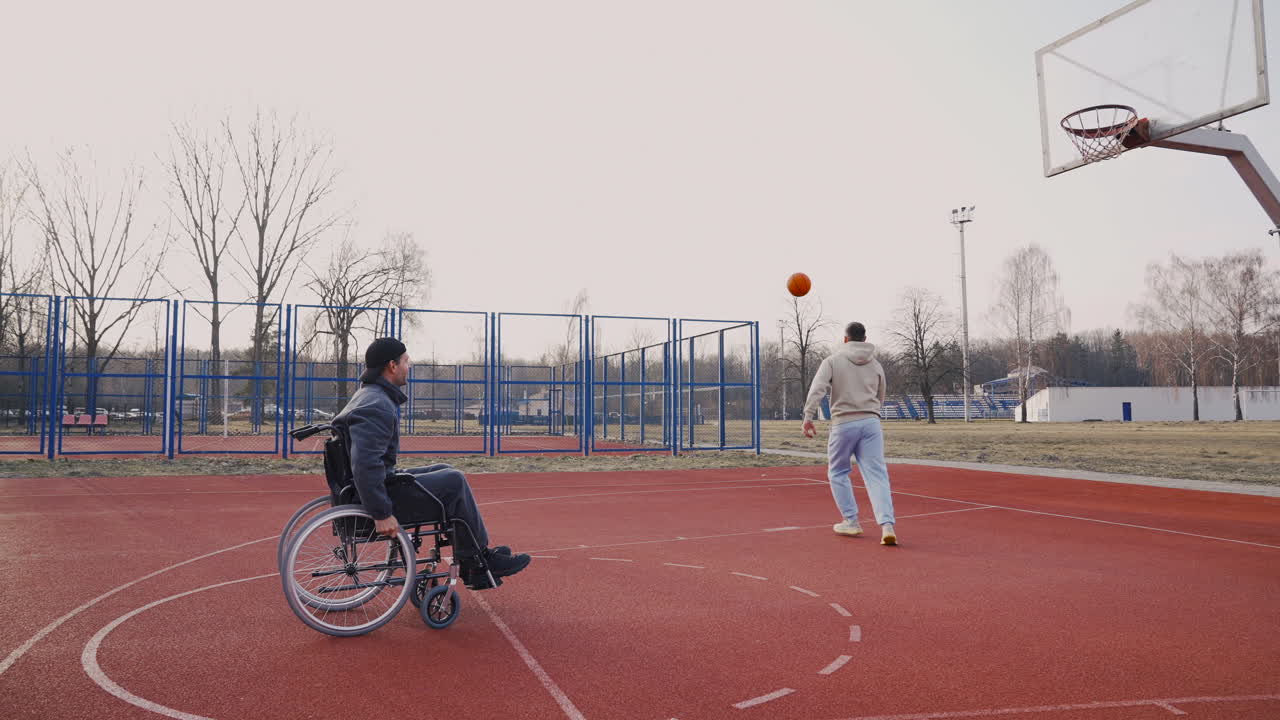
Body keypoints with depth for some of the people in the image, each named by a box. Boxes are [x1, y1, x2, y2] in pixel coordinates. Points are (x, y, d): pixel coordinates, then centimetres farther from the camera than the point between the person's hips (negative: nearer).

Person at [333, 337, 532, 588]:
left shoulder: (368, 396, 15)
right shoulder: (377, 406, -22)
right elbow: (365, 464, -33)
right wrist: (381, 514, -31)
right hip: (379, 490, -11)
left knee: (446, 472, 15)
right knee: (454, 481, -7)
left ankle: (474, 566, 14)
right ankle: (478, 561, 5)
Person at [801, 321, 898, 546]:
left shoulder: (833, 361, 2)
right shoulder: (876, 364, 14)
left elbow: (817, 388, -12)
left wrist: (808, 417, -17)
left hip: (844, 423, -3)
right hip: (871, 422, 3)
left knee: (838, 472, 15)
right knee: (876, 474, -1)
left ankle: (851, 521, 16)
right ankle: (887, 525, -14)